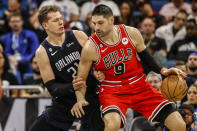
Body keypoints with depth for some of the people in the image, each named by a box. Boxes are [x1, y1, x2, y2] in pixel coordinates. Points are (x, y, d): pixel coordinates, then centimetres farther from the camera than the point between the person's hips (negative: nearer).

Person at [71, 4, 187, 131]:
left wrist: (162, 71, -6)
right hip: (112, 91, -3)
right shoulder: (90, 48, -13)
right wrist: (80, 99, -22)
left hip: (140, 86, 3)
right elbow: (80, 79, -5)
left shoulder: (132, 33, -7)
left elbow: (146, 57, 9)